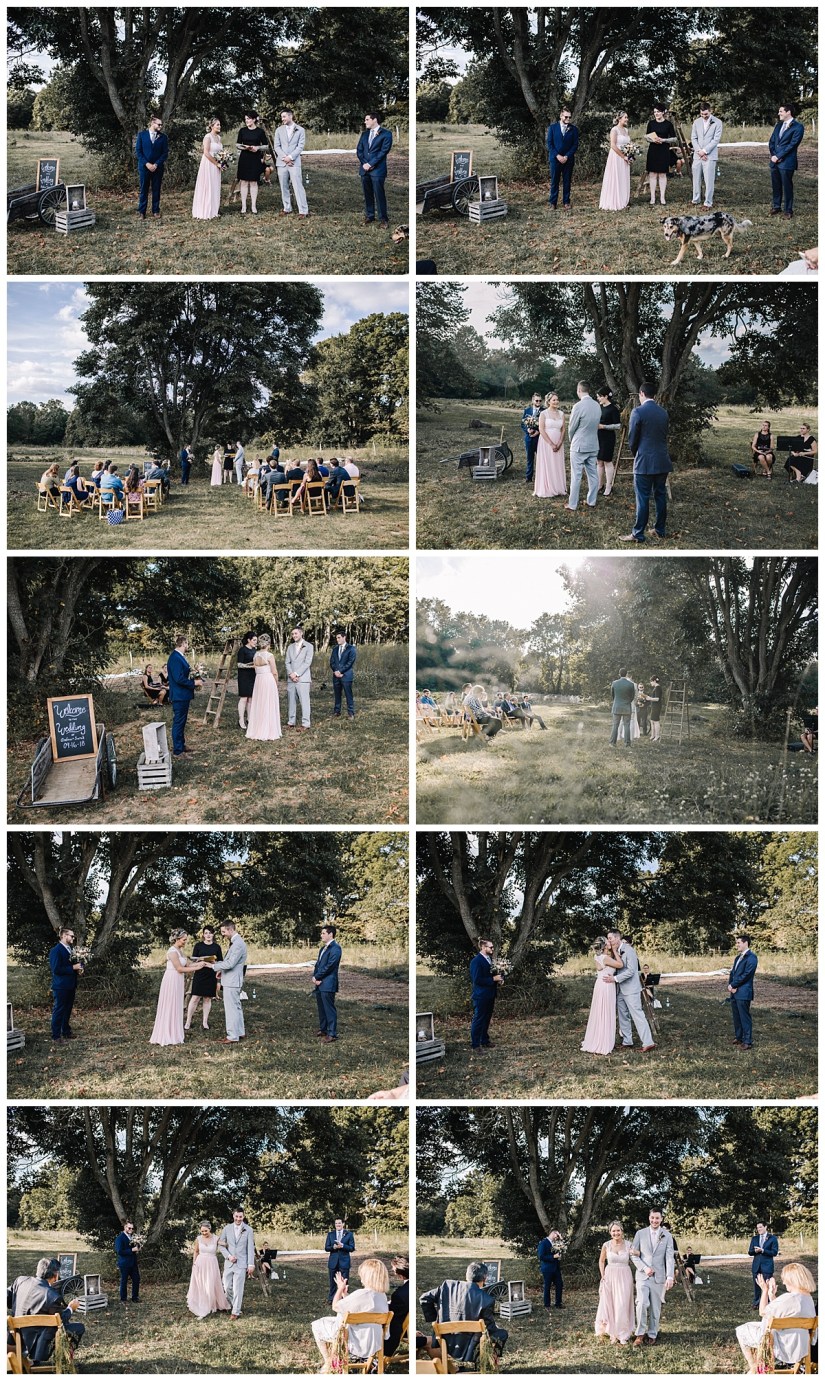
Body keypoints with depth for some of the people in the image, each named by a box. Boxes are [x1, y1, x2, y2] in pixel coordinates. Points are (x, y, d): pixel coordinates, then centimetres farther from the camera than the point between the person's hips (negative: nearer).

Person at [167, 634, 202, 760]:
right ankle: (177, 751, 0)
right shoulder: (175, 658, -22)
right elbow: (179, 679, -25)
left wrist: (194, 680, 8)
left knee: (181, 722, 20)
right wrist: (194, 683, -16)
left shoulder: (179, 656, 10)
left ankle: (181, 746, 31)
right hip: (179, 696, -11)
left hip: (183, 696, 11)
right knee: (178, 722, -4)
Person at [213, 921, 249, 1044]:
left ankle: (232, 1036, -1)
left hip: (232, 982, -11)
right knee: (236, 1007, 17)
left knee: (231, 1009, -5)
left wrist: (214, 966, -16)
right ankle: (240, 1033, 26)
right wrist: (221, 968, 9)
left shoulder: (238, 944, -21)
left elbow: (230, 963, -25)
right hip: (231, 980, 11)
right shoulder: (235, 942, 12)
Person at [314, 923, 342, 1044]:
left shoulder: (335, 948, -12)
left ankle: (332, 1033, -5)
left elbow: (329, 966, -18)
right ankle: (323, 1029, 26)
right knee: (321, 1007, 15)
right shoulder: (323, 948, 18)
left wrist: (317, 977, -11)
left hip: (328, 984, -9)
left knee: (329, 1008, -7)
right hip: (319, 984, 9)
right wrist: (315, 977, -1)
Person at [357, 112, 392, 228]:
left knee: (379, 195, -7)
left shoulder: (386, 134, -2)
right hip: (364, 168, 6)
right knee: (367, 195, 8)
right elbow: (359, 150, 12)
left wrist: (371, 164, -14)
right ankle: (369, 216, 18)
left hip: (377, 169, -6)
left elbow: (383, 151, -10)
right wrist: (364, 163, -5)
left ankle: (383, 219, -2)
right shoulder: (365, 134, 17)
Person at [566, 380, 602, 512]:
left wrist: (571, 440, 11)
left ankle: (572, 505, 4)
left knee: (576, 476, -1)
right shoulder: (597, 406, 2)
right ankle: (591, 502, 20)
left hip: (579, 446, -6)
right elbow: (596, 425, 10)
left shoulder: (579, 406, -19)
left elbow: (571, 428, -10)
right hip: (593, 445, 7)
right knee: (593, 474, 13)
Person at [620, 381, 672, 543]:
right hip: (662, 461, 6)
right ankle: (661, 530, 19)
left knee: (642, 499, -3)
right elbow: (664, 435, 13)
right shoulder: (663, 413, 8)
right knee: (660, 496, 12)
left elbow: (632, 439, -7)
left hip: (644, 462, -6)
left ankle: (638, 533, 0)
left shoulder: (638, 412, -11)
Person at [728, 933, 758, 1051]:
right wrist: (730, 985, -3)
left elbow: (746, 975, -17)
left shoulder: (751, 957, -11)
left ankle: (747, 1041, -3)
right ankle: (738, 1037, 24)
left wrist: (733, 985, -12)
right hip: (734, 992, 9)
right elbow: (732, 972, 16)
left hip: (743, 993, -9)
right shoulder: (738, 958, 19)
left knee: (744, 1017, -6)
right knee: (736, 1016, 14)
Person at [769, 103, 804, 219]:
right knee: (776, 186, 12)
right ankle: (776, 208, 24)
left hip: (787, 162, -7)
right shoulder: (778, 125, 15)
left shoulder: (798, 127, -8)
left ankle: (788, 211, 5)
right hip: (775, 161, 7)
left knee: (787, 187, -2)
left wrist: (778, 157, -15)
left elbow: (792, 145, -14)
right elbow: (771, 141, 13)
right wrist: (773, 155, -4)